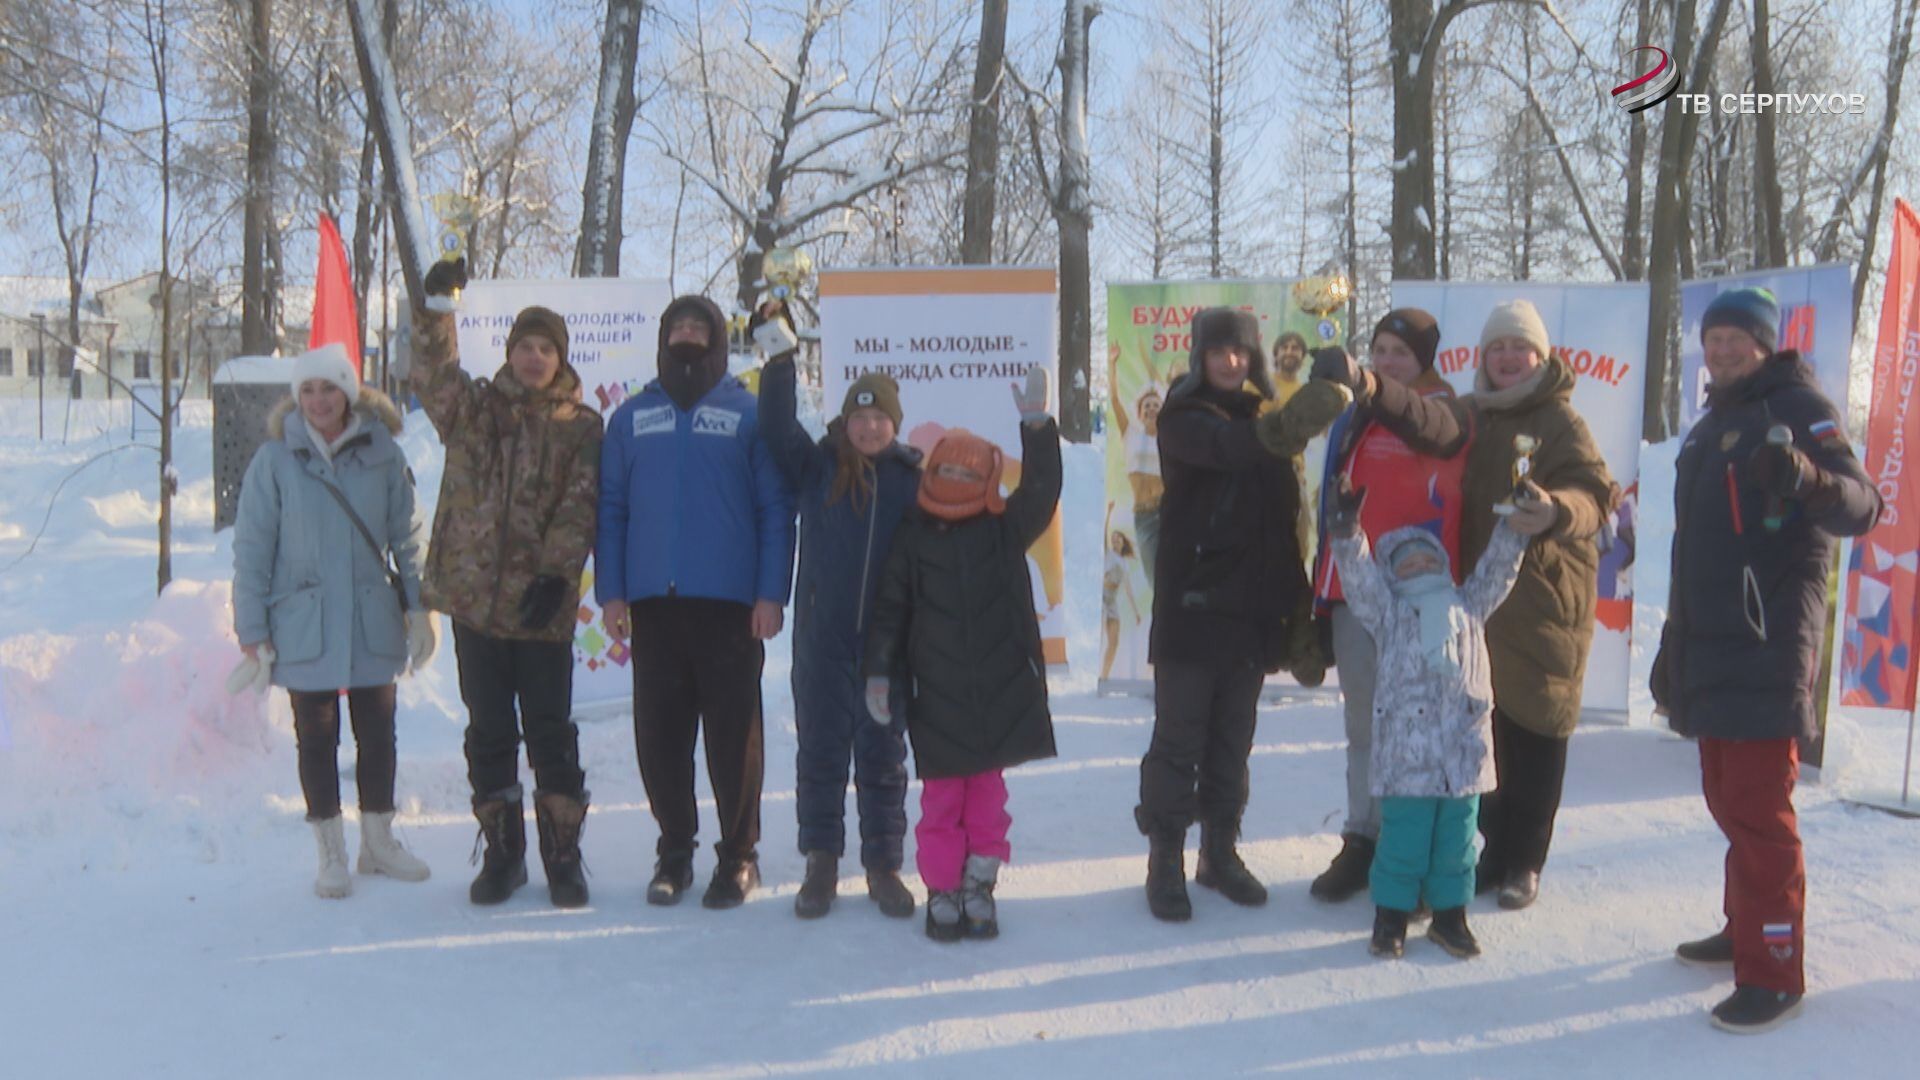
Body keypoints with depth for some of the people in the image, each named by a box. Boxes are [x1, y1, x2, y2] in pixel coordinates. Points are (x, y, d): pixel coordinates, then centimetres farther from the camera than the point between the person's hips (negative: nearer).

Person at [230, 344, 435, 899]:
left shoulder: (382, 453, -1)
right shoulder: (274, 459, -5)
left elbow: (407, 536, 6)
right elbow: (251, 550, -2)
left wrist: (418, 606, 4)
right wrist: (252, 633, -4)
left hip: (373, 625, 1)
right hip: (303, 628, -1)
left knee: (378, 734, 10)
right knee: (316, 740, 8)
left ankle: (379, 841, 27)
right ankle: (331, 855, 22)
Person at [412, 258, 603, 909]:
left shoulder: (580, 426, 3)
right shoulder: (472, 408, 11)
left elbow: (579, 509, -4)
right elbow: (431, 375, -5)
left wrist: (555, 575, -15)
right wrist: (435, 309, -16)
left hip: (542, 607, -2)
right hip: (473, 597, 2)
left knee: (551, 732, 3)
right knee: (489, 732, 10)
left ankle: (563, 859, 14)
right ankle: (501, 854, 22)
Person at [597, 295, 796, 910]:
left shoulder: (749, 415, 5)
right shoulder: (630, 419, 13)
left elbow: (775, 509, 1)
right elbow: (611, 508, 12)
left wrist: (772, 593, -7)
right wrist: (610, 591, 2)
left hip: (730, 603, -3)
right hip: (652, 602, 3)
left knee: (733, 731, 1)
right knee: (659, 732, 7)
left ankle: (739, 854, 14)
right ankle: (674, 851, 21)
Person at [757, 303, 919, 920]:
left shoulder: (913, 479, 5)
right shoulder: (817, 466, 4)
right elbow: (777, 428, -8)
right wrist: (779, 359, -16)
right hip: (821, 636, 0)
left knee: (883, 754, 9)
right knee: (820, 749, 7)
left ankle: (883, 864, 20)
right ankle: (821, 864, 18)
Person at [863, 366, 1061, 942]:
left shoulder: (1005, 529, 3)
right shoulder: (912, 535, 2)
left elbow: (1042, 490, -11)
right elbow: (889, 607, 3)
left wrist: (1037, 425, -21)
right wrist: (879, 671, -2)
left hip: (999, 691, 1)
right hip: (935, 696, -1)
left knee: (987, 791, 9)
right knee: (941, 797, 5)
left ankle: (979, 884, 21)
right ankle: (942, 890, 16)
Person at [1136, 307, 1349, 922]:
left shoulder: (1261, 420, 12)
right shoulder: (1185, 420, -5)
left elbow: (1282, 518, 14)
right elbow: (1228, 448, -30)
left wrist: (1293, 601, 8)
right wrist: (1280, 430, -51)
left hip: (1250, 610, 5)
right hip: (1191, 609, -5)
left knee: (1232, 743, 13)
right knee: (1178, 739, -1)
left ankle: (1220, 853, 24)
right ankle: (1165, 862, 9)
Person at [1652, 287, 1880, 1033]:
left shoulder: (1799, 407, -5)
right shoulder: (1710, 426, 19)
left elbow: (1860, 507, -20)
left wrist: (1808, 476, -41)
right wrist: (1673, 642, 24)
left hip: (1768, 648, -8)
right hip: (1711, 646, 8)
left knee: (1758, 809, -9)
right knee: (1728, 801, 14)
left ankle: (1773, 970, -2)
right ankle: (1746, 928, 26)